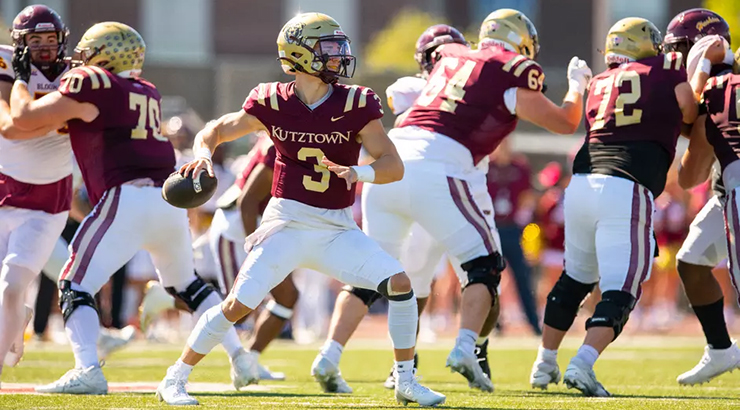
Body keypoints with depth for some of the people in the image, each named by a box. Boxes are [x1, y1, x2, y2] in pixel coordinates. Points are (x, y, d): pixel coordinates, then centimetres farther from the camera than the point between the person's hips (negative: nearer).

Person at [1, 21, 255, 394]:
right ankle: (240, 360, 22)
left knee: (75, 285, -3)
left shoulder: (90, 84, 0)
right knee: (186, 283, 27)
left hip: (128, 199, -7)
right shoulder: (147, 93, 21)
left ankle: (87, 370, -22)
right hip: (170, 200, 7)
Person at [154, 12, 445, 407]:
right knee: (238, 304, -14)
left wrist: (358, 172, -29)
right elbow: (216, 131, 7)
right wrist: (203, 153, -16)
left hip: (337, 229, 2)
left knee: (399, 284, -13)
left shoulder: (354, 104, -6)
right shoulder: (273, 103, -5)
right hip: (287, 223, -2)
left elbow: (393, 166, -8)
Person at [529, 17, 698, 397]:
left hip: (582, 183, 6)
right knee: (620, 290, -4)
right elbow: (687, 112, 3)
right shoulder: (667, 67, 9)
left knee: (574, 279, 23)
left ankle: (544, 363, 30)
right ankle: (582, 364, -22)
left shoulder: (599, 85, 21)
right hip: (627, 191, -6)